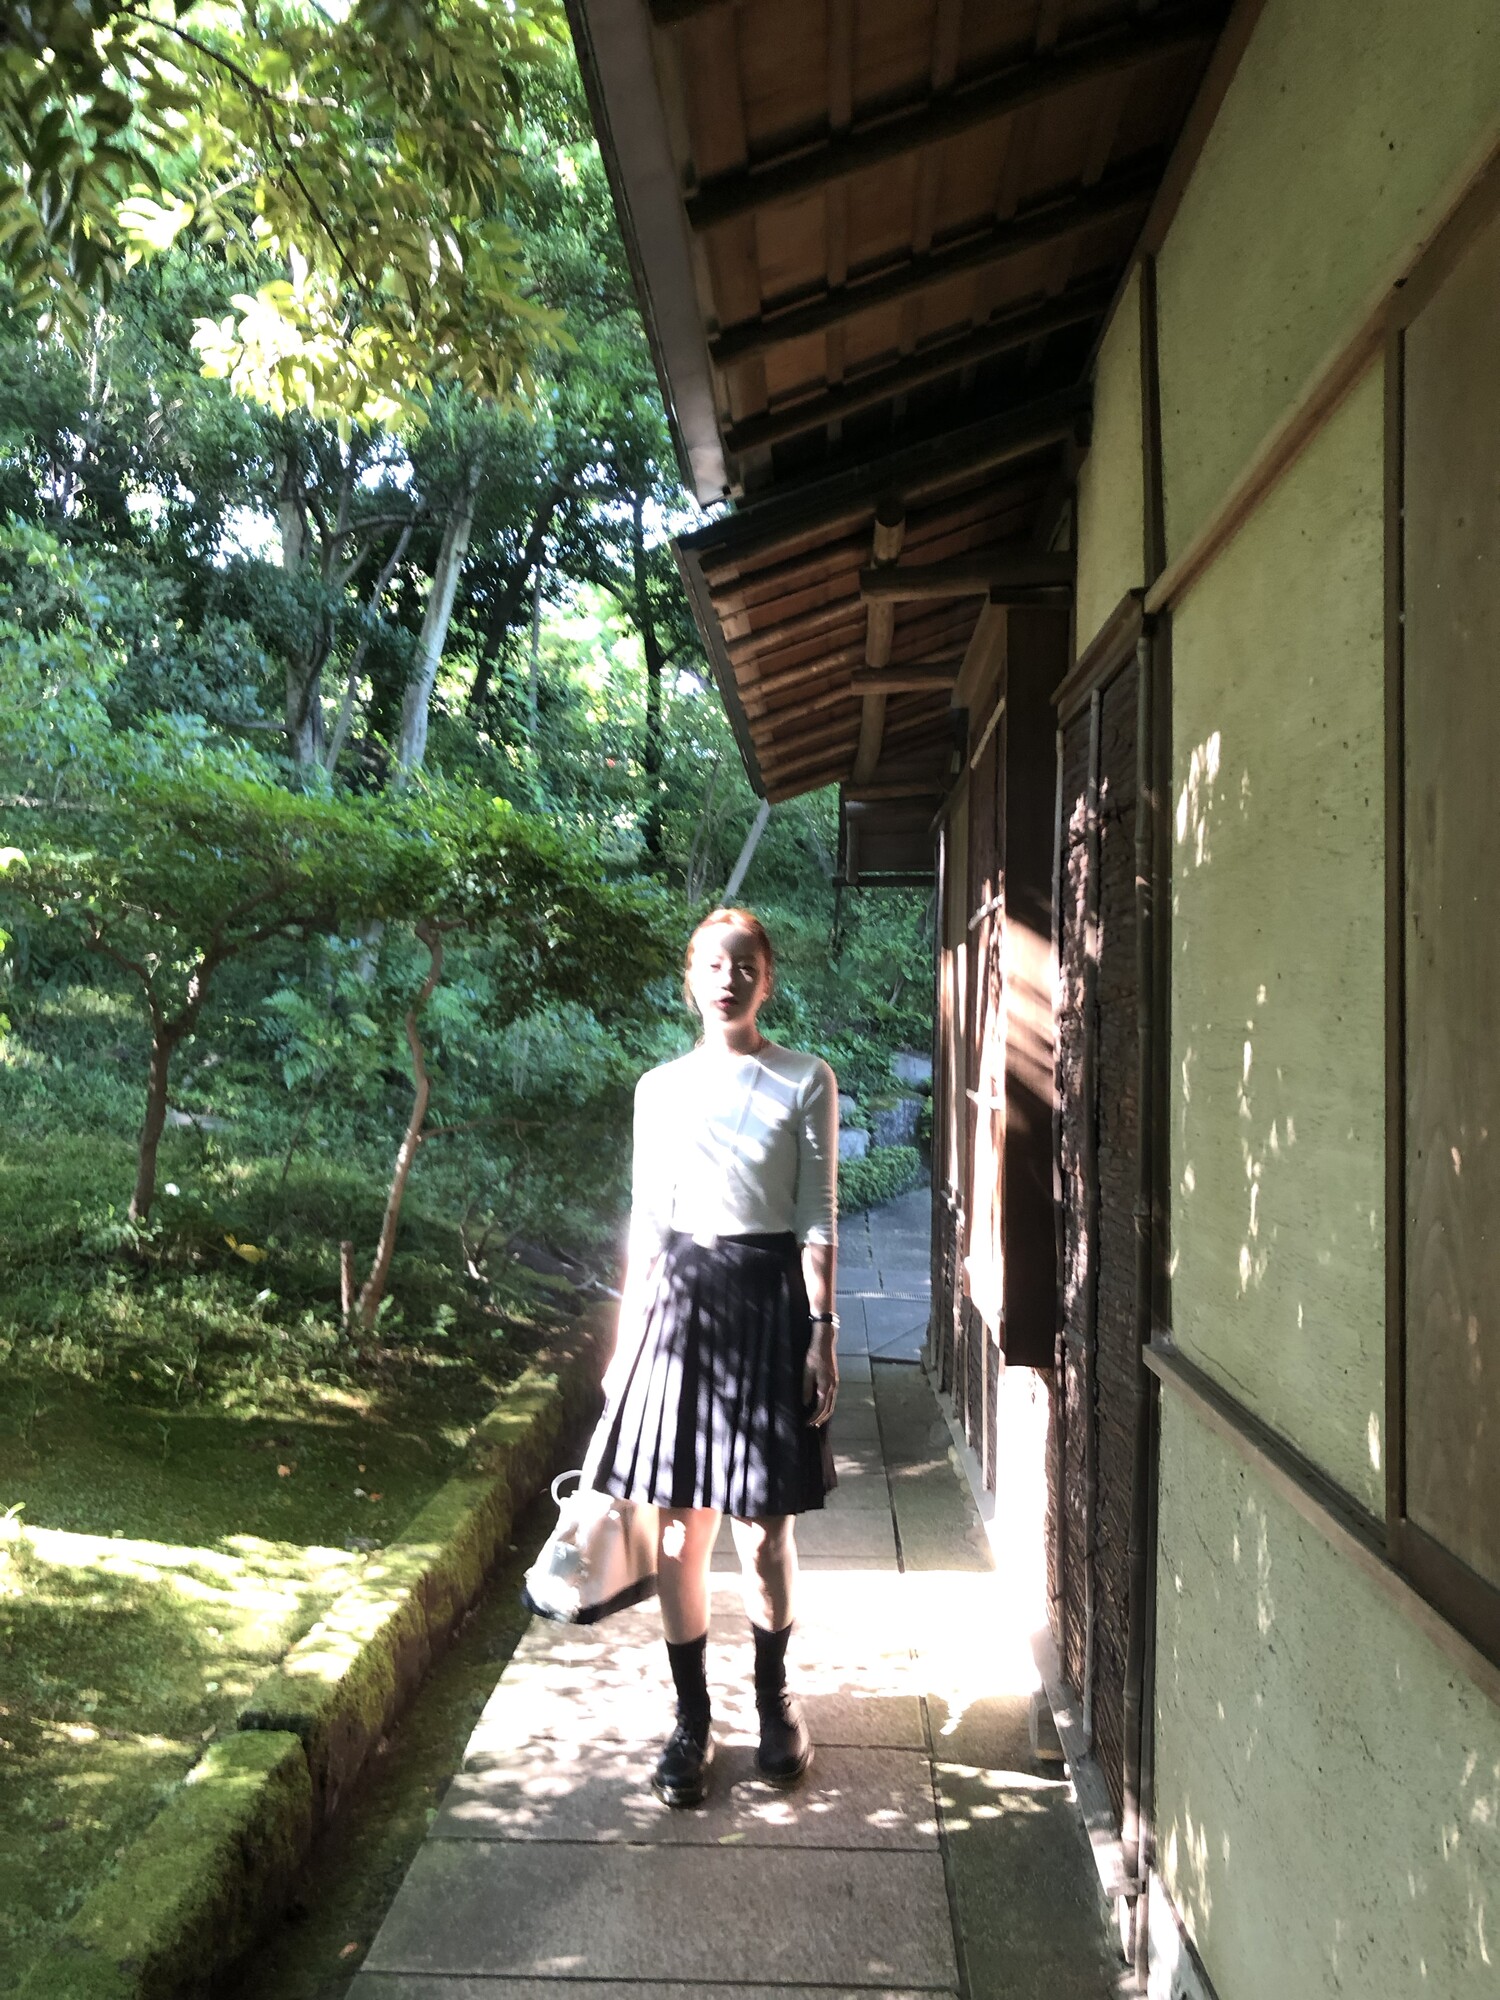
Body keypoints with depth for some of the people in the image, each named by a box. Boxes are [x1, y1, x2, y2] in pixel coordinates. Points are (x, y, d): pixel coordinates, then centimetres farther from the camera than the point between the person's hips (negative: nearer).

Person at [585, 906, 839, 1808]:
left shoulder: (807, 1082, 1)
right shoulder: (661, 1089, 7)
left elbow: (818, 1218, 0)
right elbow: (647, 1224, 10)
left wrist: (823, 1330, -6)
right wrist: (628, 1341, 8)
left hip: (770, 1294, -2)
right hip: (683, 1297, 2)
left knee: (766, 1526, 5)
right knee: (682, 1528, 5)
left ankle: (775, 1699, 29)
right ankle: (692, 1721, 20)